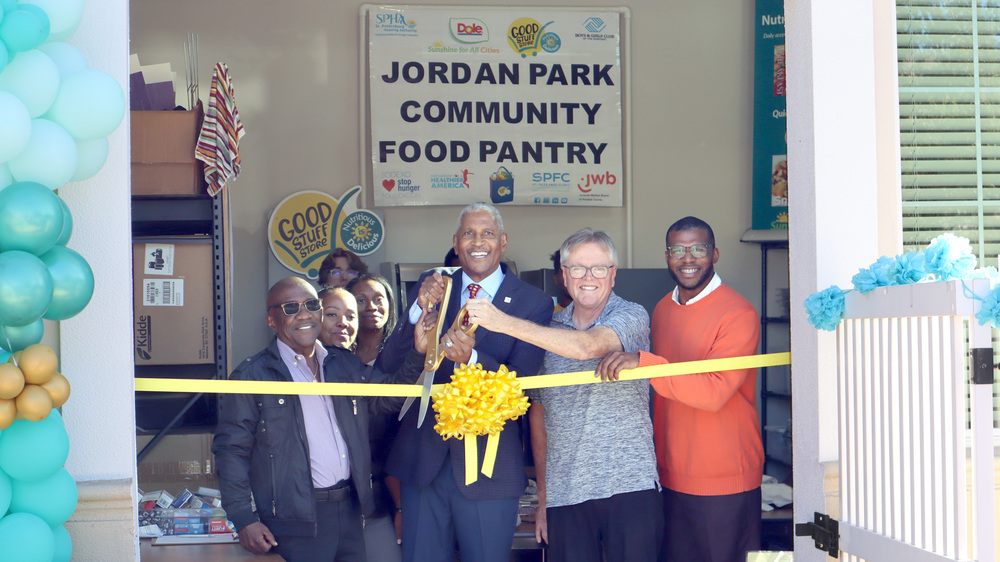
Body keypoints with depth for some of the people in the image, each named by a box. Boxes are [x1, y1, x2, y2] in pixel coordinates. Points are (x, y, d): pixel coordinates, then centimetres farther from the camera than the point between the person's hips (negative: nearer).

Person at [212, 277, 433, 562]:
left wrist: (418, 352, -2)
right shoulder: (252, 375, -4)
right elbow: (231, 449, -5)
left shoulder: (344, 364, 13)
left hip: (350, 512, 5)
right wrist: (244, 519, -12)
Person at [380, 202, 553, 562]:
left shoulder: (533, 303, -5)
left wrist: (471, 358, -31)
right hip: (423, 460, 3)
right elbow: (390, 362, -2)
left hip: (488, 466, -3)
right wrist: (420, 310, -19)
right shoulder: (432, 285, 5)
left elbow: (522, 383, -12)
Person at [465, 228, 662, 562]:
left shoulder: (632, 316, -2)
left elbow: (588, 347, -23)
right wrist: (543, 496, 14)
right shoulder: (549, 330, 11)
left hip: (630, 486, -3)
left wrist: (504, 322, -25)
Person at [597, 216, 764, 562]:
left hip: (724, 484, -6)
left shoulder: (738, 314, -13)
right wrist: (655, 453, 13)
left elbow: (715, 391, -25)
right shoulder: (662, 310, 10)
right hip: (671, 478, 6)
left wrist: (644, 363, -32)